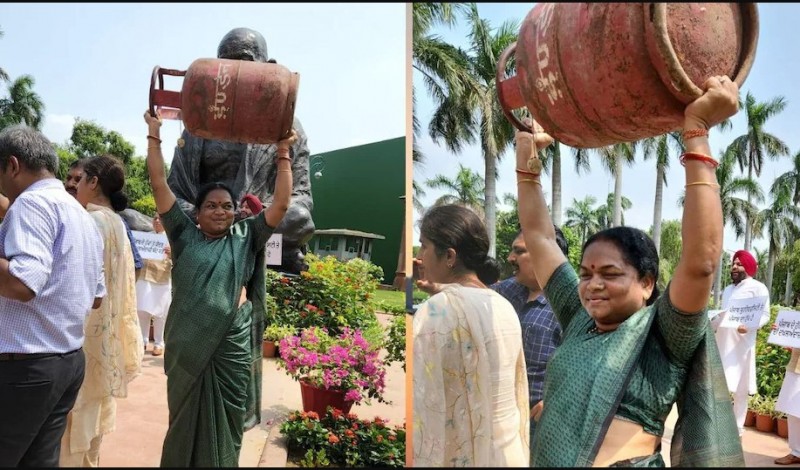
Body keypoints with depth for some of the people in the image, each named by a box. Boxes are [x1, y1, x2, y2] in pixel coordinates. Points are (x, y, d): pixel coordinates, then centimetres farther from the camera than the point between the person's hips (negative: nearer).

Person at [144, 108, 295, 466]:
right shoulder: (185, 235, 5)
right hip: (189, 343, 0)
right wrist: (154, 134, 3)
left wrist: (283, 154, 0)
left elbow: (281, 203, 2)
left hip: (232, 343, 1)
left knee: (225, 420, 9)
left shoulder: (246, 238, 7)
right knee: (186, 418, 12)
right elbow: (159, 183, 4)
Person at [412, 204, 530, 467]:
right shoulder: (504, 306, 3)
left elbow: (427, 409, -21)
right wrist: (518, 451, 18)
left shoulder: (435, 312, -19)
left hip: (462, 455, -6)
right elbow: (518, 391, 9)